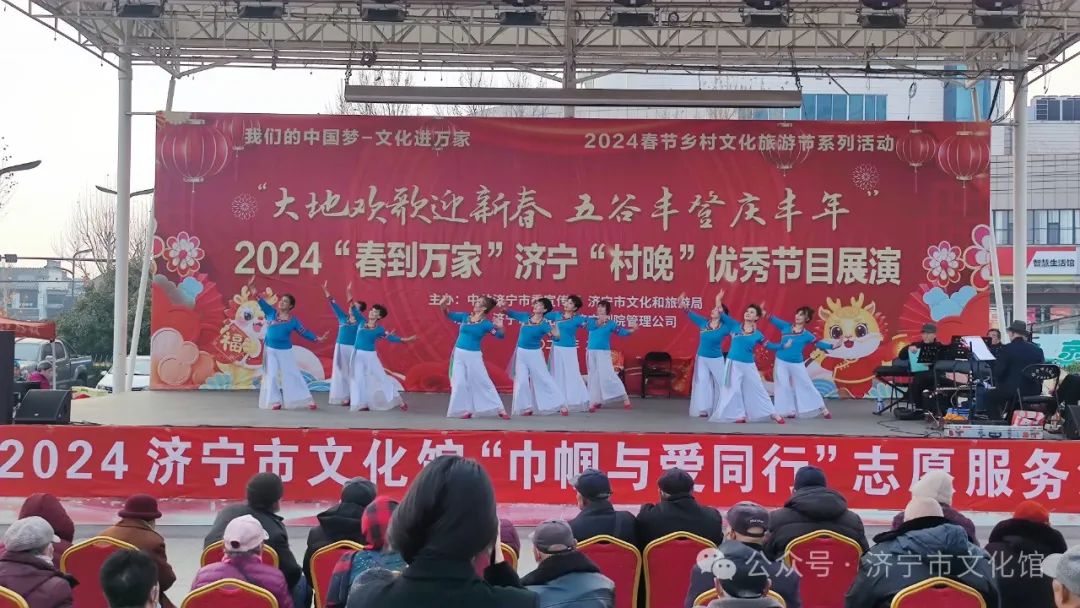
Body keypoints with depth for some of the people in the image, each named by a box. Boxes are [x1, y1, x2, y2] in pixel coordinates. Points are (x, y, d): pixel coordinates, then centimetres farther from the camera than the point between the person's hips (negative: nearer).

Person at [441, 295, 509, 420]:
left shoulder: (486, 323, -9)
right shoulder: (465, 316, 2)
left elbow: (499, 336, -15)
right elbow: (449, 315, 12)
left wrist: (500, 328, -37)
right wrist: (443, 305, -8)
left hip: (473, 356, -4)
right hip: (459, 354, 4)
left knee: (483, 382, -1)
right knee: (460, 383, 3)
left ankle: (500, 409, 6)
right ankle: (467, 410, 12)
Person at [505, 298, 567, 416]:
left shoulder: (544, 324, -13)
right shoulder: (525, 316, -1)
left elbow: (557, 338, -21)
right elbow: (510, 313, 8)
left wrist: (555, 331, -42)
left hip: (534, 354, -4)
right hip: (521, 353, 4)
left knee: (544, 379, 1)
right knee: (522, 381, 3)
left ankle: (561, 404, 10)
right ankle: (527, 407, 14)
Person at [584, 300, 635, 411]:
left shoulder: (610, 323, -2)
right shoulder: (592, 320, 8)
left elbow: (621, 331, -15)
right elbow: (588, 326, -10)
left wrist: (631, 330, -30)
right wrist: (598, 321, -21)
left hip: (603, 352, -4)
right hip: (591, 352, 4)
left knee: (608, 376, -9)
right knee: (593, 377, 9)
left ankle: (625, 398, 1)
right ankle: (595, 402, 17)